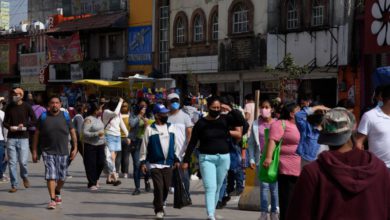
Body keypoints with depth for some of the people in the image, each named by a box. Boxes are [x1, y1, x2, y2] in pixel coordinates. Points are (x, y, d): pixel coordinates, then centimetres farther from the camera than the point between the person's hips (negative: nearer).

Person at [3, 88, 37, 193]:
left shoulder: (27, 107, 0)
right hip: (11, 138, 2)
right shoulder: (9, 107, 8)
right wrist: (10, 127, -9)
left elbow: (34, 121, 2)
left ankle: (25, 177, 23)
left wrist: (24, 126, -13)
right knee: (12, 162, 0)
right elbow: (5, 122, 12)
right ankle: (14, 185, 9)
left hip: (23, 138, -2)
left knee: (23, 161, -7)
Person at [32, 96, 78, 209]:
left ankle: (57, 192, 38)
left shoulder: (65, 116, 3)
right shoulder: (43, 117, 0)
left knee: (62, 177, 11)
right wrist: (34, 151, 1)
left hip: (63, 152, 2)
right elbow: (36, 134, 4)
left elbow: (72, 132, 7)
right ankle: (52, 199, -7)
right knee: (50, 175, -10)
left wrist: (75, 148, 0)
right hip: (48, 152, -2)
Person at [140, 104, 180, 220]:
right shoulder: (150, 129, -4)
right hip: (155, 164, -4)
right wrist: (143, 162, -4)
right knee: (159, 187, -10)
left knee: (166, 187, 6)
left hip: (168, 164, 4)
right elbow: (144, 146, -2)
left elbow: (175, 145, 13)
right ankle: (159, 210, -1)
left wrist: (176, 159, 10)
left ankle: (158, 204, 27)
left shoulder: (171, 127, 8)